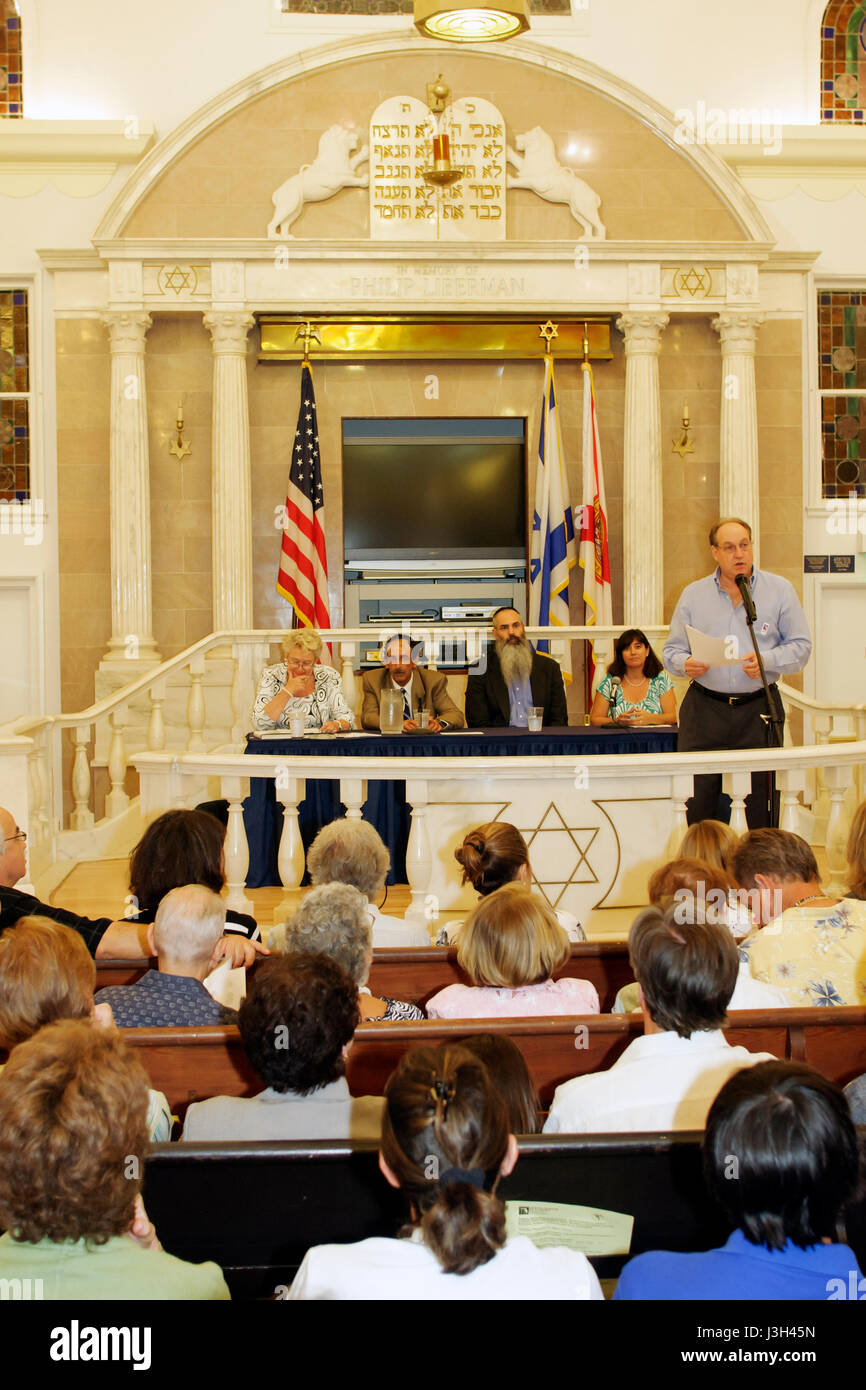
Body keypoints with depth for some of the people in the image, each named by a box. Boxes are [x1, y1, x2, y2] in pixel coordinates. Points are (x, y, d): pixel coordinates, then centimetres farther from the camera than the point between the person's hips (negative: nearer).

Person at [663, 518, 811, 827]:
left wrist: (766, 660, -14)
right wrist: (686, 664, -13)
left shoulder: (780, 590, 6)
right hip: (704, 711, 1)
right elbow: (672, 651, 10)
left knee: (761, 801, -1)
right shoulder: (693, 594, 10)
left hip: (758, 709, -1)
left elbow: (800, 646, 5)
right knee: (697, 801, -3)